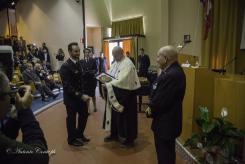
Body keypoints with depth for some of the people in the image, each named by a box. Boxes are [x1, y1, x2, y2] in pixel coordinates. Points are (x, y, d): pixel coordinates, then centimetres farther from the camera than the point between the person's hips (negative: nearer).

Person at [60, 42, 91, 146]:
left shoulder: (79, 63, 5)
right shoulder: (65, 66, -19)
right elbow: (67, 86, -23)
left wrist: (83, 94, 3)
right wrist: (80, 95, -25)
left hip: (81, 96, 7)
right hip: (71, 97, -7)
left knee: (84, 115, 17)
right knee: (71, 118, 9)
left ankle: (79, 134, 40)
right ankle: (72, 139, 31)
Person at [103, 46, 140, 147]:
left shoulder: (127, 64, -18)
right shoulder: (115, 63, 10)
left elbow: (122, 81, -26)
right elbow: (110, 75, 16)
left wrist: (108, 85, -24)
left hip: (124, 95, -8)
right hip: (114, 94, 8)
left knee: (125, 116, 3)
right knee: (114, 114, 16)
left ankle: (129, 138, 19)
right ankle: (114, 134, 33)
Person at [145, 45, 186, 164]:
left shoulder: (172, 75, -29)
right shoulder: (173, 70, 6)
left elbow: (161, 100, -27)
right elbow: (158, 93, 7)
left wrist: (151, 109, -9)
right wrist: (152, 106, -5)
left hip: (165, 121, -10)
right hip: (168, 119, 10)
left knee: (164, 153, 8)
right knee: (166, 151, 26)